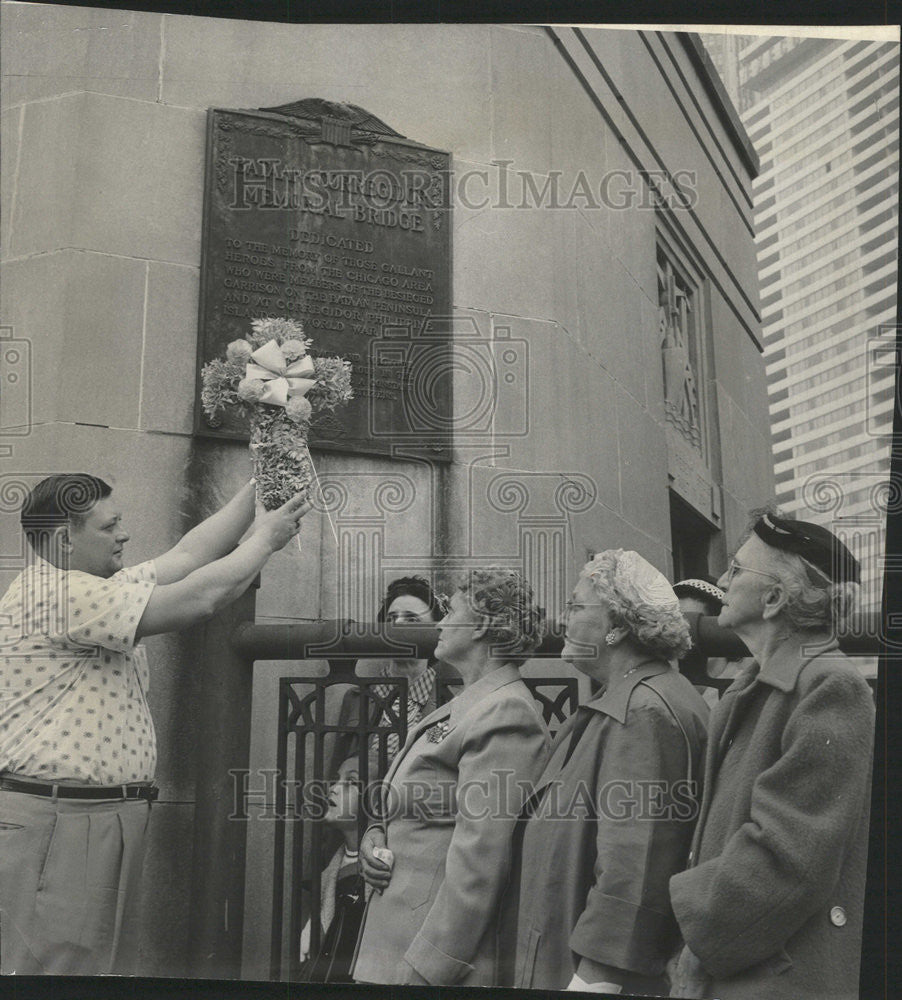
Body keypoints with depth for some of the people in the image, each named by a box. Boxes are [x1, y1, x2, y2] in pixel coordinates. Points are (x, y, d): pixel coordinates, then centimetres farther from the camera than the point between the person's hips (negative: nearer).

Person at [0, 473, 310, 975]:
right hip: (55, 822, -10)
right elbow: (200, 598, -19)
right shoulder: (55, 594, -16)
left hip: (109, 817, 10)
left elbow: (188, 554, 16)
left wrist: (259, 489, 13)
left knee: (108, 963, 13)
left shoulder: (98, 590, 16)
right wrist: (266, 538, -5)